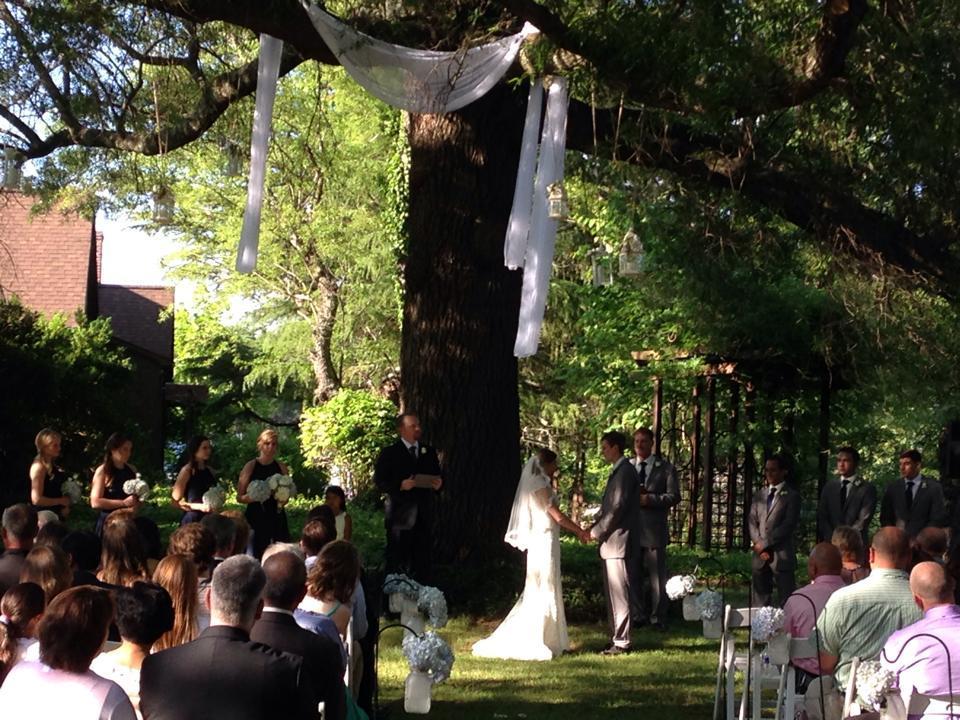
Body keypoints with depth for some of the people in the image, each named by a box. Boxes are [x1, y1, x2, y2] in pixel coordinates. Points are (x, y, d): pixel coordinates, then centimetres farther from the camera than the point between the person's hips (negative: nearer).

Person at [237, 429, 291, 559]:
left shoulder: (281, 467, 9)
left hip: (277, 516, 3)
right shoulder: (250, 467, 1)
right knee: (257, 554, -9)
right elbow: (240, 497, 1)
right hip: (256, 517, -3)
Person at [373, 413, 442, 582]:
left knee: (423, 561, 4)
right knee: (397, 562, -2)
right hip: (400, 516, -4)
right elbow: (380, 481, -4)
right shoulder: (389, 453, 0)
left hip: (424, 516, 4)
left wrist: (438, 484, -4)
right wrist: (401, 485, -19)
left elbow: (438, 477, 19)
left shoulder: (429, 452, 15)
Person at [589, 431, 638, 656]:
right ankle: (616, 638, 19)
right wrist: (594, 527, 11)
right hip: (609, 542, 10)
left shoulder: (625, 471, -13)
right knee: (611, 593, 13)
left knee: (619, 593, -7)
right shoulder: (616, 471, 19)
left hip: (617, 540, -10)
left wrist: (598, 531, -13)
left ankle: (622, 642, -5)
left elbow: (618, 507, -18)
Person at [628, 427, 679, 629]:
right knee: (633, 575, 5)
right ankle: (637, 616, 13)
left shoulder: (665, 468, 5)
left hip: (655, 529, -2)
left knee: (657, 576, 0)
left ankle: (658, 618, 6)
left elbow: (674, 496, -2)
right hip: (631, 529, 3)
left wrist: (650, 499, -14)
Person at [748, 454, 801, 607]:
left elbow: (788, 525, -9)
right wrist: (758, 544, -5)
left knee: (785, 602, -7)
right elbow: (752, 523, 12)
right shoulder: (760, 497, 19)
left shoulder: (792, 496, 1)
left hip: (781, 556, -5)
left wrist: (764, 544, -10)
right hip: (761, 556, 5)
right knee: (759, 602, 4)